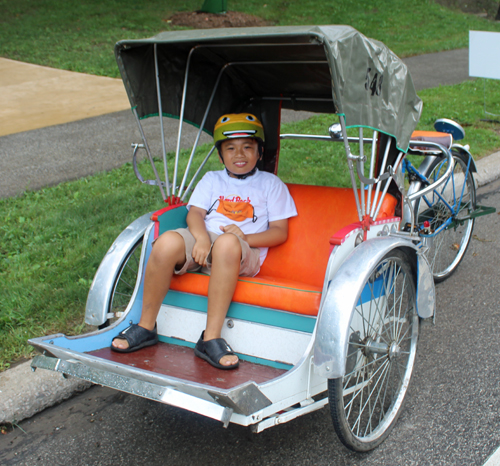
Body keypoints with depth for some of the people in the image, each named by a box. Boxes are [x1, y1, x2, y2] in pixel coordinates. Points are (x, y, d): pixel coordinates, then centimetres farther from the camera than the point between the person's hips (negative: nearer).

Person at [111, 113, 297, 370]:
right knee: (168, 242, -32)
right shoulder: (211, 180, 27)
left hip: (244, 254, -2)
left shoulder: (270, 183, 19)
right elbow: (195, 213, 11)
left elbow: (280, 232, 9)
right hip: (202, 243, 3)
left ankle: (210, 339, -38)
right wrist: (201, 238, -13)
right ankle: (146, 327, -16)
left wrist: (244, 236, -10)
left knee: (228, 243, -40)